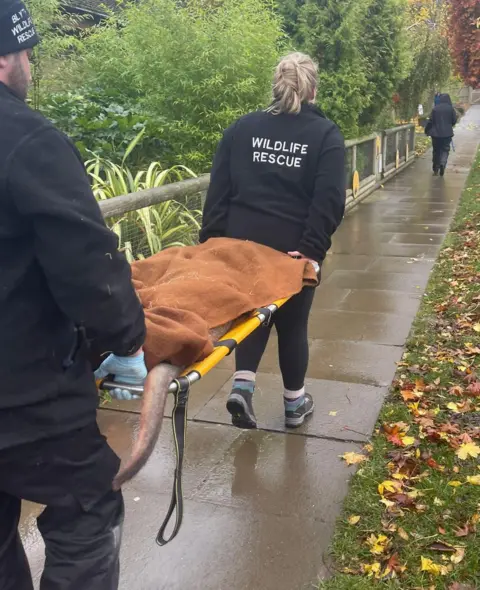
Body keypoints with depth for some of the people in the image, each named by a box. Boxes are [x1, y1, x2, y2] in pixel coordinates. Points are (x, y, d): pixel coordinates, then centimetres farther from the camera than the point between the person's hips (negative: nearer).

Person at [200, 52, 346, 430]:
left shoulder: (241, 129, 6)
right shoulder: (327, 135, -1)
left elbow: (218, 192, 2)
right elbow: (330, 200, -13)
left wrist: (211, 241, 2)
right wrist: (312, 249, -15)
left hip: (243, 243, 2)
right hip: (294, 249, -2)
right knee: (293, 323, 14)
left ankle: (243, 386, 4)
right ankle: (295, 402, 29)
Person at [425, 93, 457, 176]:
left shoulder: (435, 109, -4)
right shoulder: (451, 108, -4)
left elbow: (430, 121, -4)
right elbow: (454, 120, 1)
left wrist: (427, 130, 9)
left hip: (436, 133, 1)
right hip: (447, 133, -1)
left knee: (436, 150, 12)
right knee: (445, 149, 6)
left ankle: (436, 169, 16)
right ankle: (442, 163, -22)